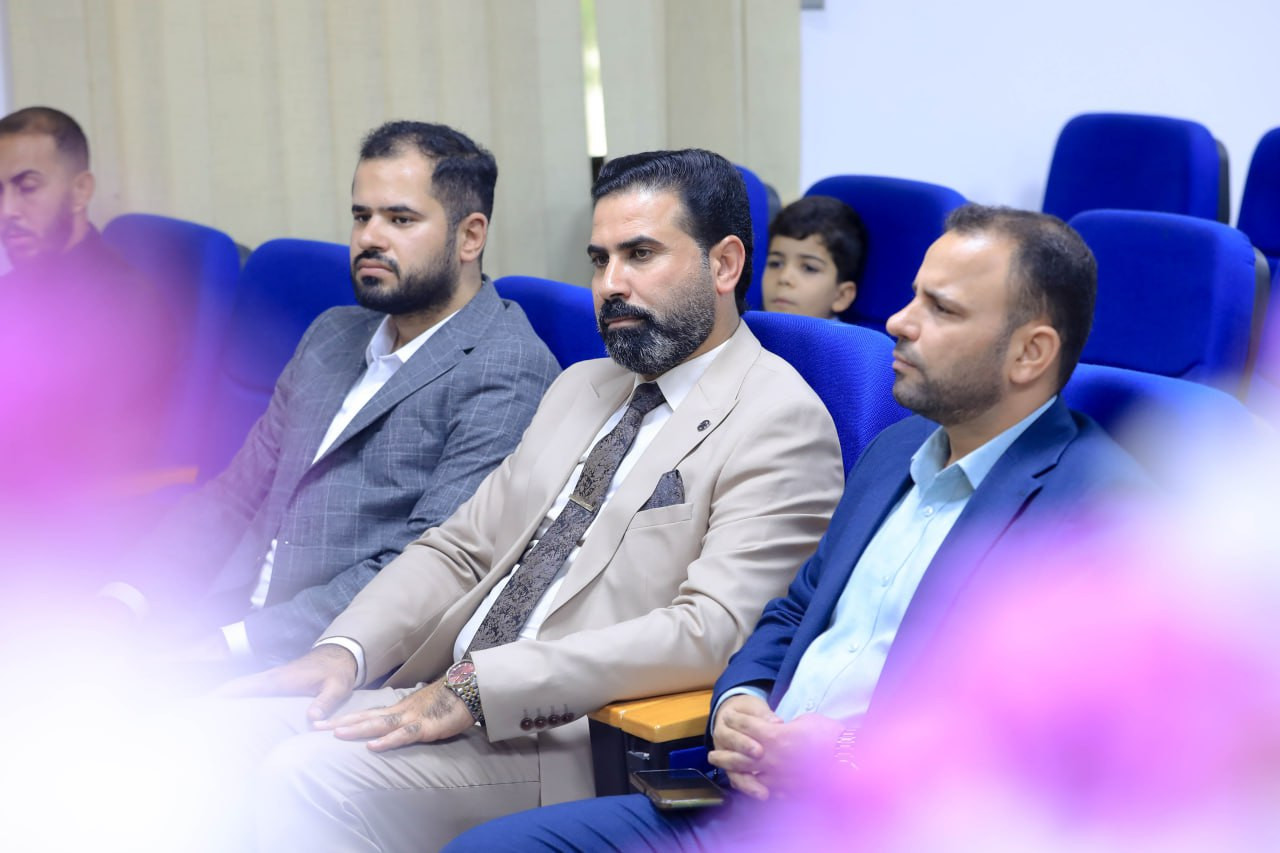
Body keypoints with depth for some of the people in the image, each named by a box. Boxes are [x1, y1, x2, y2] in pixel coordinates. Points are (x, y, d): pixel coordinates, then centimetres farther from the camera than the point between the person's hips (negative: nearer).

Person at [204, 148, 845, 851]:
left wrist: (479, 687, -23)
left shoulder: (781, 423, -8)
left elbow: (709, 633, -20)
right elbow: (460, 549, 18)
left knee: (315, 775, -26)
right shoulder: (581, 387, 21)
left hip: (577, 737, -8)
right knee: (221, 734, -9)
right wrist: (345, 652, -1)